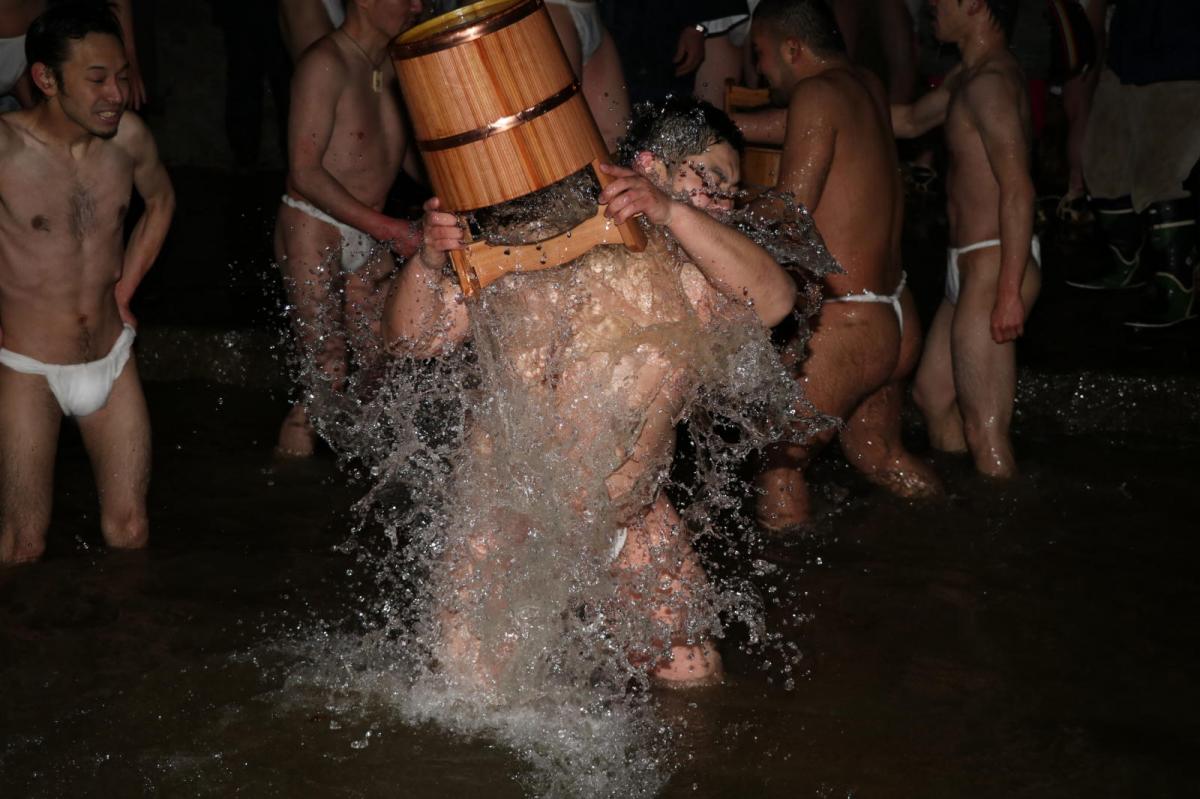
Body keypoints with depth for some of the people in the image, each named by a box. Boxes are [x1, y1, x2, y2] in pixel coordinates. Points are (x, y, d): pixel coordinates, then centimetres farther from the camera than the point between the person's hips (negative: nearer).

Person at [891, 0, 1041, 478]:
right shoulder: (967, 78, 14)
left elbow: (1017, 189, -24)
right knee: (932, 394, 22)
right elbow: (910, 121, 30)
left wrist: (1010, 290, -27)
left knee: (984, 433, -8)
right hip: (970, 265, 11)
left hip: (992, 266, -11)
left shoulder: (989, 83, -19)